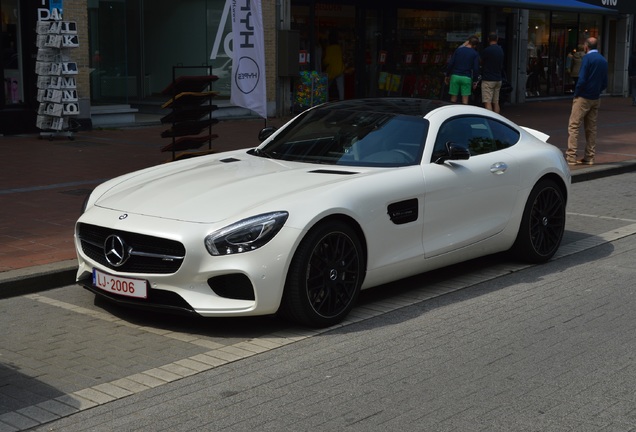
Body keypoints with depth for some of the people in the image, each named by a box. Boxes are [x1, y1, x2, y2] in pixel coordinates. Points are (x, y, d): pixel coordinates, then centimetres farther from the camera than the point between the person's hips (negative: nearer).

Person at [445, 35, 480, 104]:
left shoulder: (458, 50, 5)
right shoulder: (475, 54, 1)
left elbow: (450, 64, 2)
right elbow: (476, 68, -3)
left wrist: (447, 75, 10)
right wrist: (475, 80, 6)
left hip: (455, 76, 2)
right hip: (466, 78, -2)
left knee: (453, 98, 6)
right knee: (465, 100, 1)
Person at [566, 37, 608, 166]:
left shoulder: (587, 58, -11)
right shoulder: (603, 60, 10)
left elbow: (582, 79, -17)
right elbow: (604, 84, 12)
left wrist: (576, 94, -6)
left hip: (583, 97, -7)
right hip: (596, 99, 7)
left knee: (573, 126, -5)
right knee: (591, 128, 11)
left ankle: (571, 157, -10)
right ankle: (589, 158, 12)